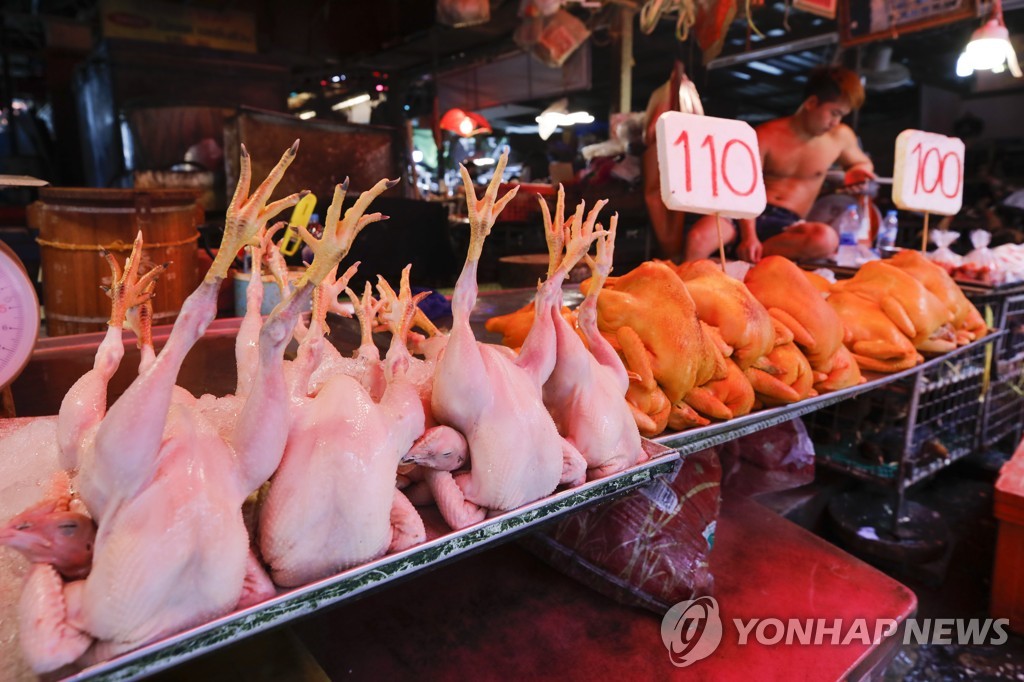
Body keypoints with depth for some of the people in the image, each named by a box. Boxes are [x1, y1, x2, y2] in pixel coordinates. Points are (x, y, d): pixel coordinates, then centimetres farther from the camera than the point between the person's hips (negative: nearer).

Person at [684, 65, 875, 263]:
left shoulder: (840, 136, 11)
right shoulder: (767, 136, 0)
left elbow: (862, 163, 32)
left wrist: (859, 170, 4)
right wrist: (749, 236, -25)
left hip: (788, 224, 3)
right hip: (749, 216, -3)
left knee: (826, 238, -36)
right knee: (698, 238, -38)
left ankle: (740, 256, -29)